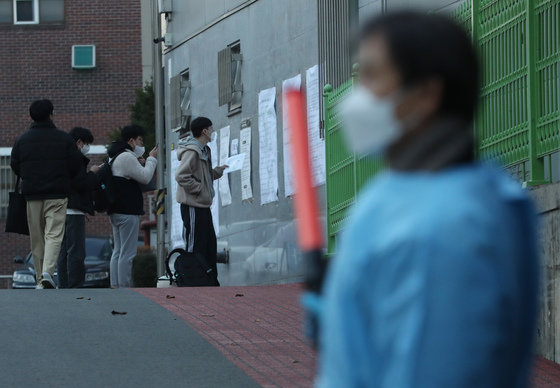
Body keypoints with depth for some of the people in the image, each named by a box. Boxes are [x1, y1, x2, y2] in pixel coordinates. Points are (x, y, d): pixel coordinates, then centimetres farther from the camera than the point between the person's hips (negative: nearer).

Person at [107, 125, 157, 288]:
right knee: (127, 253, -10)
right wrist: (151, 159, 0)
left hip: (116, 211, 11)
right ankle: (124, 287, -13)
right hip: (128, 212, -11)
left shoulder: (115, 157, 19)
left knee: (118, 251, 12)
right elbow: (145, 178, -13)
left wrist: (138, 163, 18)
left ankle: (115, 286, 12)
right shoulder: (127, 157, -14)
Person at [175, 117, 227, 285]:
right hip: (193, 206, -10)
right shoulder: (191, 151, -16)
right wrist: (199, 188, -20)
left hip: (203, 205, 10)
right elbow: (181, 176, -24)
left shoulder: (203, 150, 16)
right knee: (195, 246, -7)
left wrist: (218, 170, 12)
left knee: (210, 245, 14)